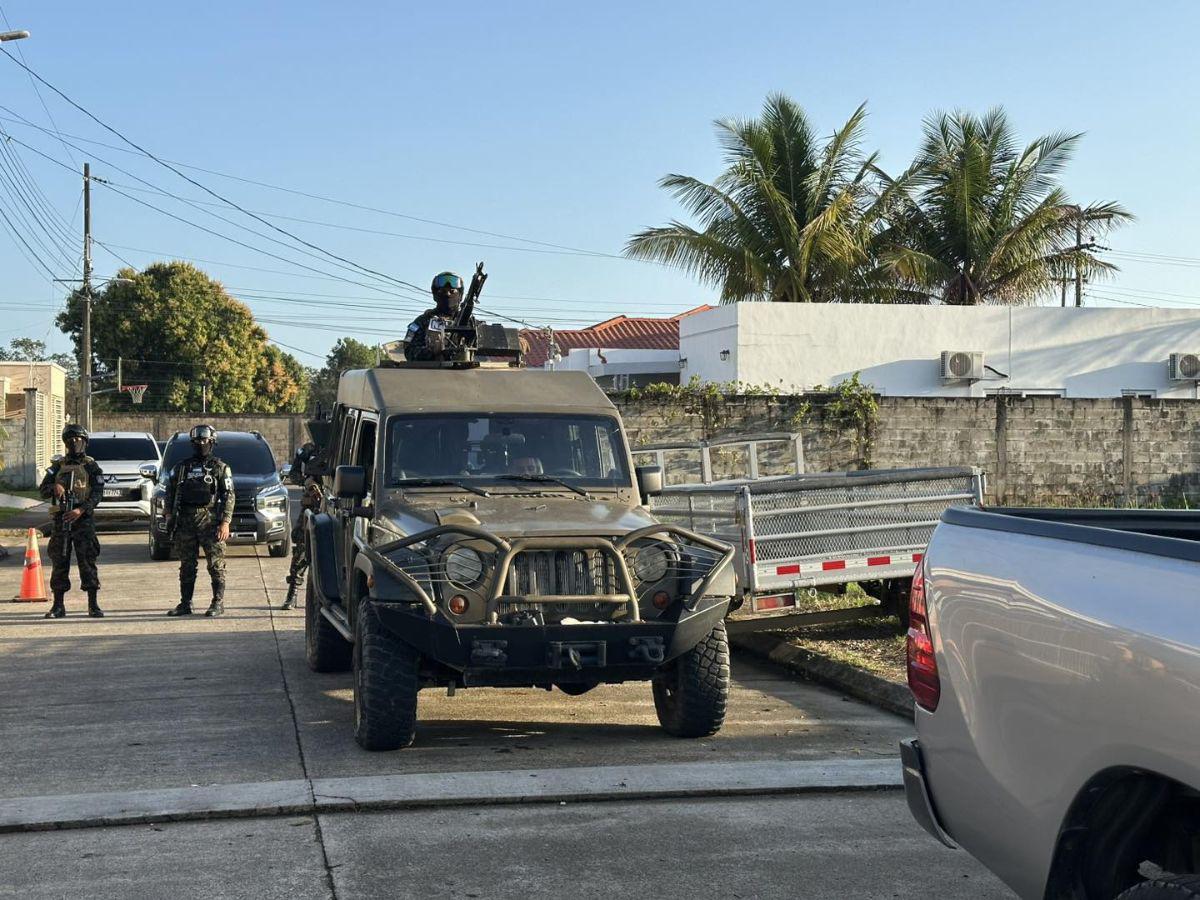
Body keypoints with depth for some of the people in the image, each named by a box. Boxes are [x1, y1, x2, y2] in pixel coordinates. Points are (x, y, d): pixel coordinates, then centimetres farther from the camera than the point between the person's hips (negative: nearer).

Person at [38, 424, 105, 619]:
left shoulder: (91, 466, 4)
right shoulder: (57, 466, 14)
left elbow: (98, 493, -5)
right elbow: (43, 490, 10)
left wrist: (81, 510, -19)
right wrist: (55, 487, -13)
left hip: (83, 519, -3)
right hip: (61, 519, 3)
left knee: (87, 562, -6)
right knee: (59, 562, 4)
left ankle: (93, 605, -3)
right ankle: (58, 606, 10)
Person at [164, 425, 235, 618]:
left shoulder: (220, 468, 5)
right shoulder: (181, 468, 14)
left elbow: (228, 497, 0)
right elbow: (170, 495, 15)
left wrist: (225, 523, -10)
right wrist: (170, 520, 6)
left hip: (210, 521, -3)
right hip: (185, 521, 3)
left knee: (216, 564, -4)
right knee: (187, 565, 7)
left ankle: (218, 602, 1)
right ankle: (185, 604, 12)